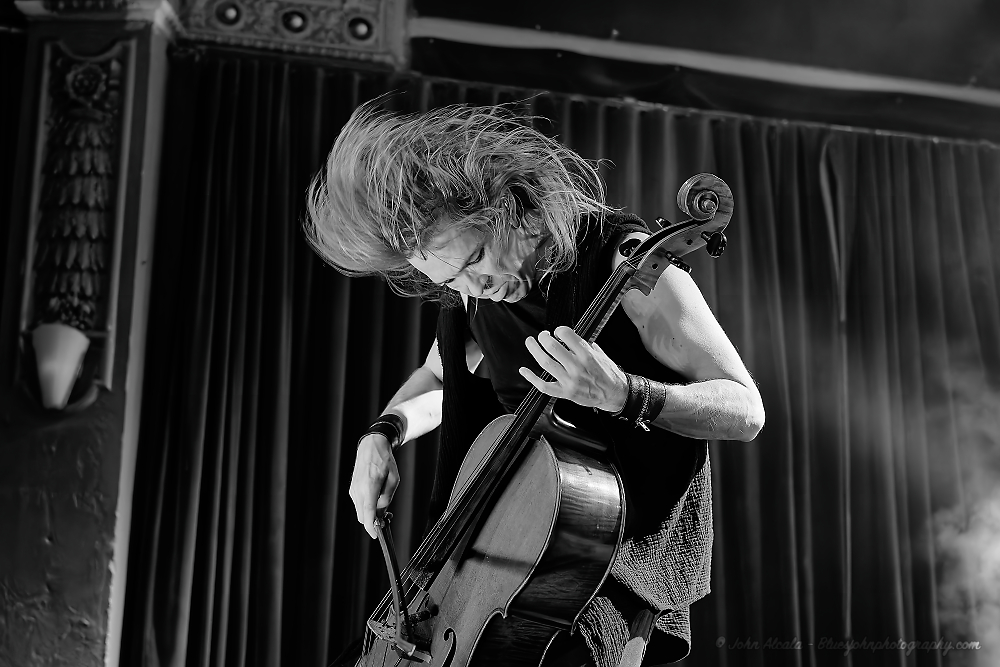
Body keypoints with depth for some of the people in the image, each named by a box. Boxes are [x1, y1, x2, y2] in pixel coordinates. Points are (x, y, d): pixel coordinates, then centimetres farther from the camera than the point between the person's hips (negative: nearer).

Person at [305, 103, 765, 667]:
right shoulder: (472, 295, -1)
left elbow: (747, 411, -17)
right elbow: (440, 380, 20)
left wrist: (623, 393, -33)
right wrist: (383, 434, -1)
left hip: (639, 534, -5)